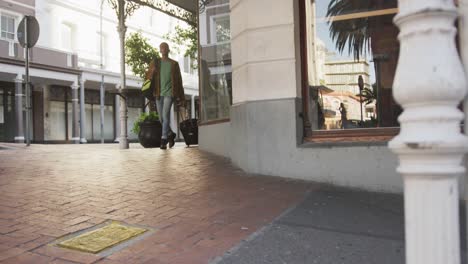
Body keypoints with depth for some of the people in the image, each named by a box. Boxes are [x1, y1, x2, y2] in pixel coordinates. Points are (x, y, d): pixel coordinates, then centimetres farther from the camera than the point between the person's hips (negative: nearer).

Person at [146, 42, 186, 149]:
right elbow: (148, 76, 9)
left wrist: (181, 97, 6)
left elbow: (179, 81, 8)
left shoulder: (174, 64, 7)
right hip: (158, 94, 3)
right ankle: (170, 134, 31)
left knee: (165, 115, -18)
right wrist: (152, 72, -14)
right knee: (161, 118, 7)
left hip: (169, 93, -3)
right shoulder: (155, 62, 11)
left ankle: (164, 140, -17)